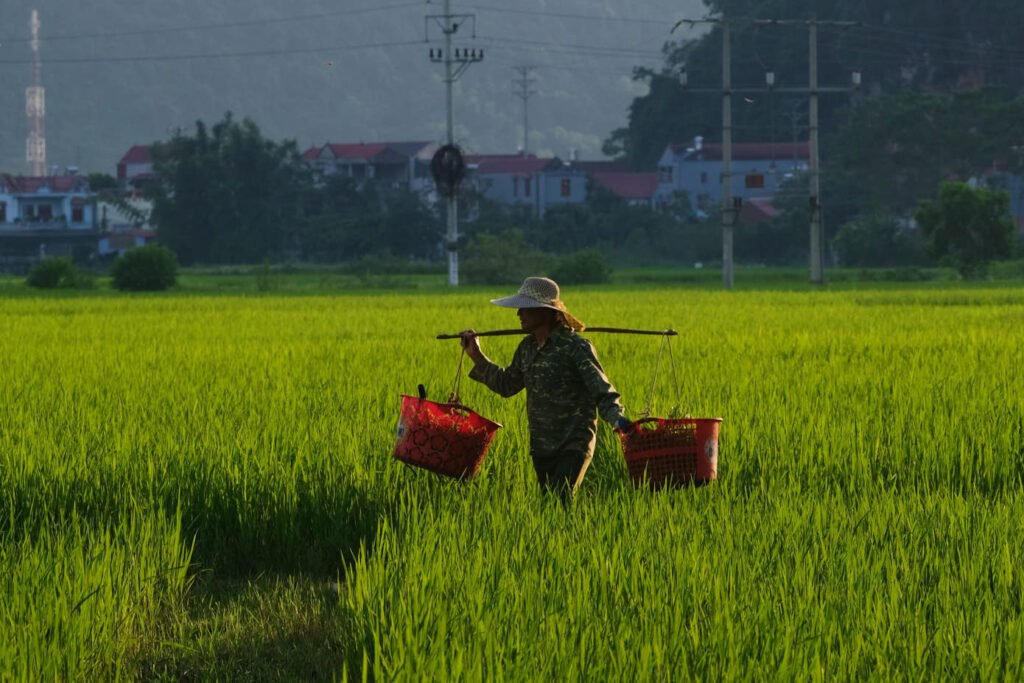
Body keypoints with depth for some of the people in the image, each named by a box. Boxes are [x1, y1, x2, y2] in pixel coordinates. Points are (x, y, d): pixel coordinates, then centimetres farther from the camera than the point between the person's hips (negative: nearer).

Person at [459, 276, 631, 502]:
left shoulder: (576, 347, -13)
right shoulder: (527, 348, 9)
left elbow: (601, 390, -16)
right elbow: (506, 385, 24)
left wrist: (617, 418, -35)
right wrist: (477, 357, 19)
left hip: (574, 444, -7)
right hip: (541, 447, 7)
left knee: (561, 499, -20)